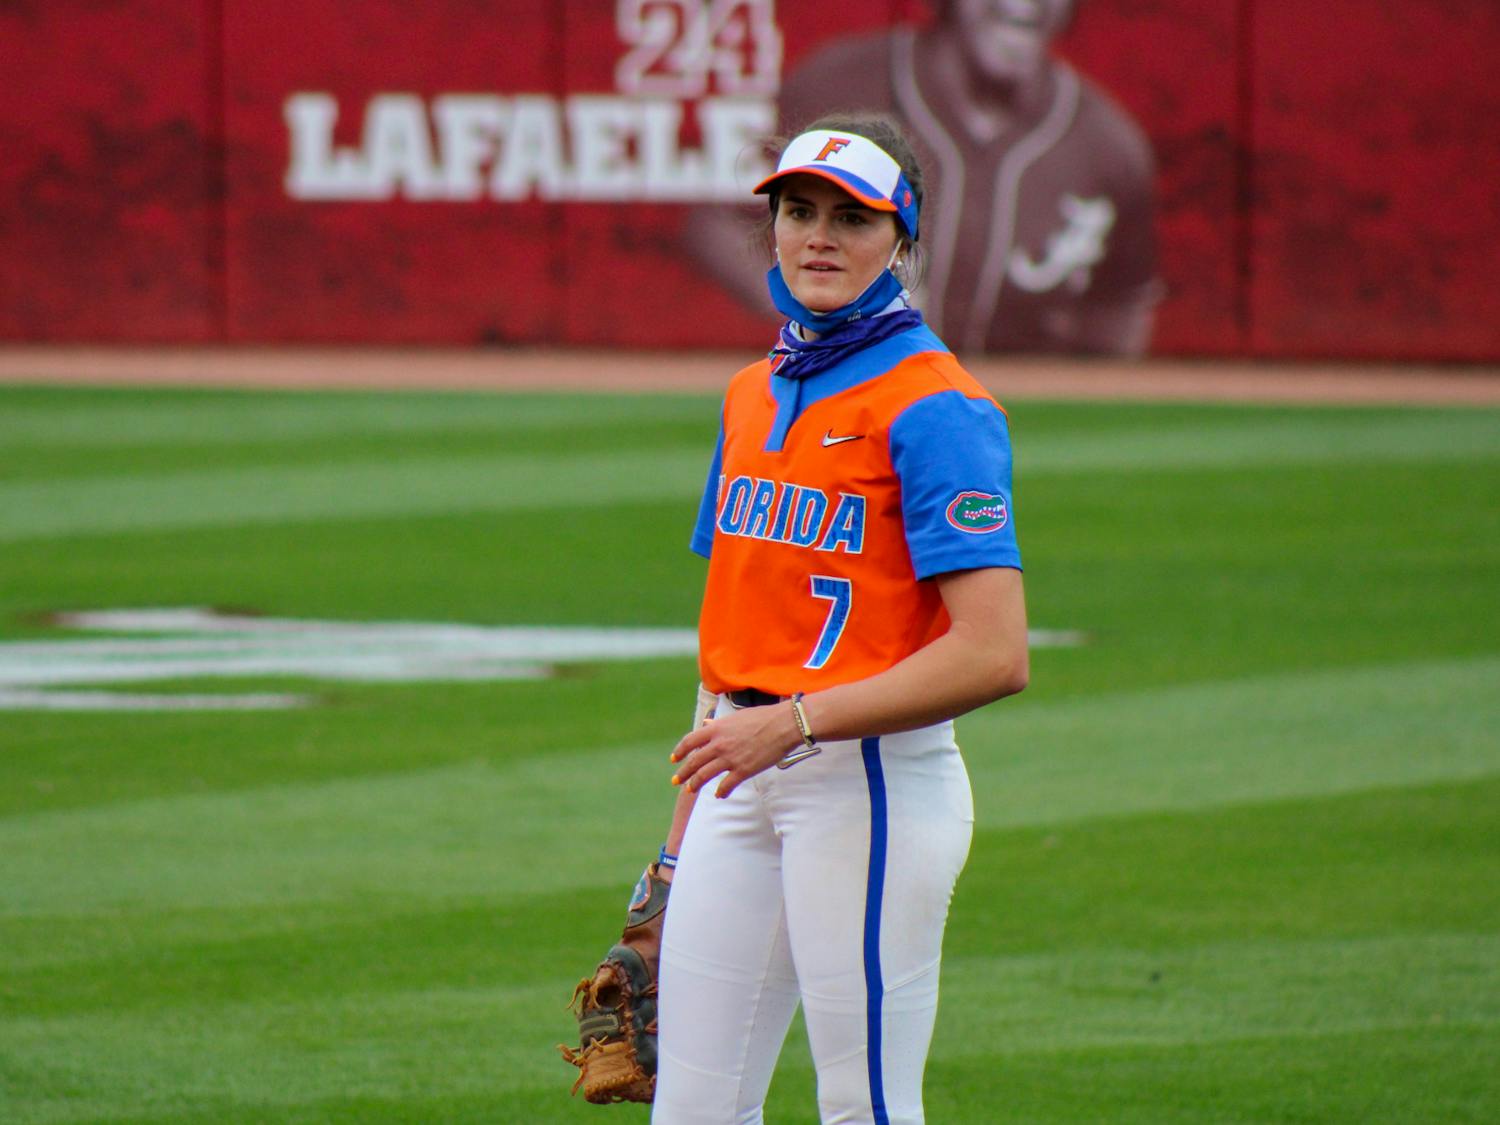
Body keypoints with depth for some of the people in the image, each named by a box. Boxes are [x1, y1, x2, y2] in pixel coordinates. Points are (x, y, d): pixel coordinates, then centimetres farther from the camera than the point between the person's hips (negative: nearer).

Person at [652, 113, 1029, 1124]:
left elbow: (994, 655, -20)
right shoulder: (754, 396, 14)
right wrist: (684, 833, 16)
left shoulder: (932, 406, -11)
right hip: (746, 780, 8)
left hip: (875, 781, -8)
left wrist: (797, 721, -22)